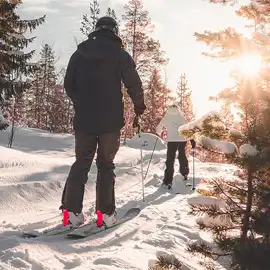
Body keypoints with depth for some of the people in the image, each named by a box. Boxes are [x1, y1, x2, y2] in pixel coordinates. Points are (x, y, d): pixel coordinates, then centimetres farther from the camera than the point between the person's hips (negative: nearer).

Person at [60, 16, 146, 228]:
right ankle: (105, 214, 4)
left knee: (81, 163, 10)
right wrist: (140, 106, 13)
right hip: (110, 120, -3)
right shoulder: (120, 54, -3)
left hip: (84, 119, 3)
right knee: (106, 165, 5)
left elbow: (69, 85, 12)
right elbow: (134, 84, -5)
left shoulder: (79, 53, 8)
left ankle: (71, 212, 3)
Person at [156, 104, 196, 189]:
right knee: (182, 156, 24)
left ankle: (168, 181, -10)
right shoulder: (181, 117, 10)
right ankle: (185, 173, 39)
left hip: (171, 140, -2)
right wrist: (192, 139, -1)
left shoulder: (166, 117, 7)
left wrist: (159, 134, 34)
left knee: (170, 160, -2)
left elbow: (159, 128, 13)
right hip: (182, 139, 2)